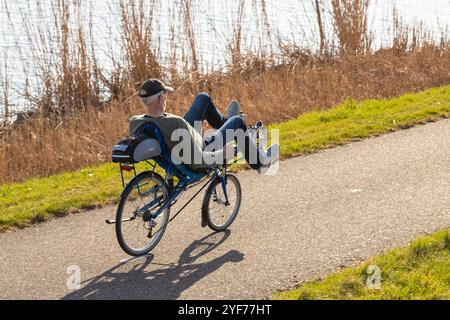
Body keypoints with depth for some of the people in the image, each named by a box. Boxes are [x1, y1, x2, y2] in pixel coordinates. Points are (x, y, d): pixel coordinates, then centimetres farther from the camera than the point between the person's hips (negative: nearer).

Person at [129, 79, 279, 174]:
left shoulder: (134, 122, -23)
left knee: (204, 98, 16)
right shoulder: (176, 124, -43)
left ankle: (224, 123, 49)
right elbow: (197, 160, -35)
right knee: (238, 121, 14)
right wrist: (223, 154, -17)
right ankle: (261, 162, 36)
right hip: (201, 150, -7)